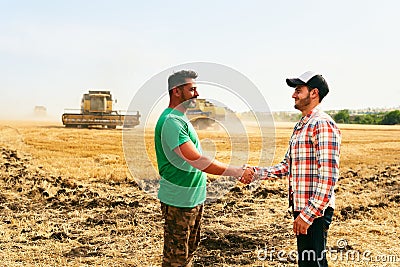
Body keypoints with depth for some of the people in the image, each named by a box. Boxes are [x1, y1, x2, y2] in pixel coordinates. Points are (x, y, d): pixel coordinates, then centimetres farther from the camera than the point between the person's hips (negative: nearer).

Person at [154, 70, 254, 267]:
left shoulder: (181, 118, 12)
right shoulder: (171, 122, -22)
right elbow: (198, 161, -28)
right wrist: (237, 172, -25)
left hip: (194, 198, 10)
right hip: (179, 201, -10)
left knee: (189, 250, 23)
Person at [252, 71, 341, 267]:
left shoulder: (323, 124, -15)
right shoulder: (300, 126, 16)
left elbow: (328, 176, -22)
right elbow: (287, 166, 16)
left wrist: (309, 214, -24)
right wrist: (256, 173, 4)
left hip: (315, 210, -9)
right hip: (301, 207, 9)